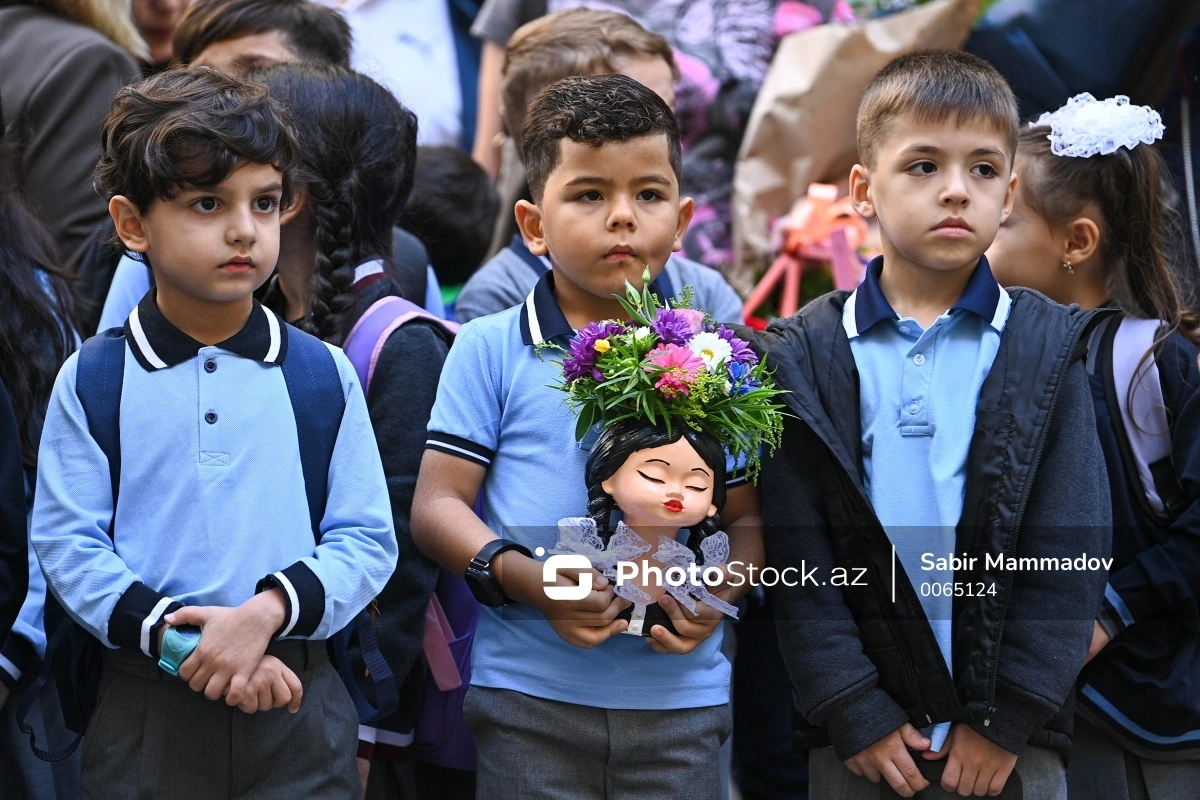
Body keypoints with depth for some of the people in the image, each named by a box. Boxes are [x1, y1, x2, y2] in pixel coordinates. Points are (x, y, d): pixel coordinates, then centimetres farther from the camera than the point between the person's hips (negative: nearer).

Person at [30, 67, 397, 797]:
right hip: (147, 707, 0)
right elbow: (68, 544, -4)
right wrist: (180, 642, -16)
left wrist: (267, 613, -16)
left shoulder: (324, 374, 3)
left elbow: (367, 541, 0)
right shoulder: (91, 381, 0)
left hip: (296, 705, 1)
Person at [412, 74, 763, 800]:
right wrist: (527, 580, -16)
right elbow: (438, 504, 0)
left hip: (679, 694, 1)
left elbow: (746, 516, 10)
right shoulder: (491, 351, 2)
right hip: (530, 695, -1)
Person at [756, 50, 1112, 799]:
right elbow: (797, 558, -2)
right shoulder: (805, 356, 2)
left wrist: (1007, 717, -9)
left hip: (1014, 738, 0)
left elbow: (1072, 552, -2)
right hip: (860, 738, 0)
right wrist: (855, 713, -10)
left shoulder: (1050, 348, 3)